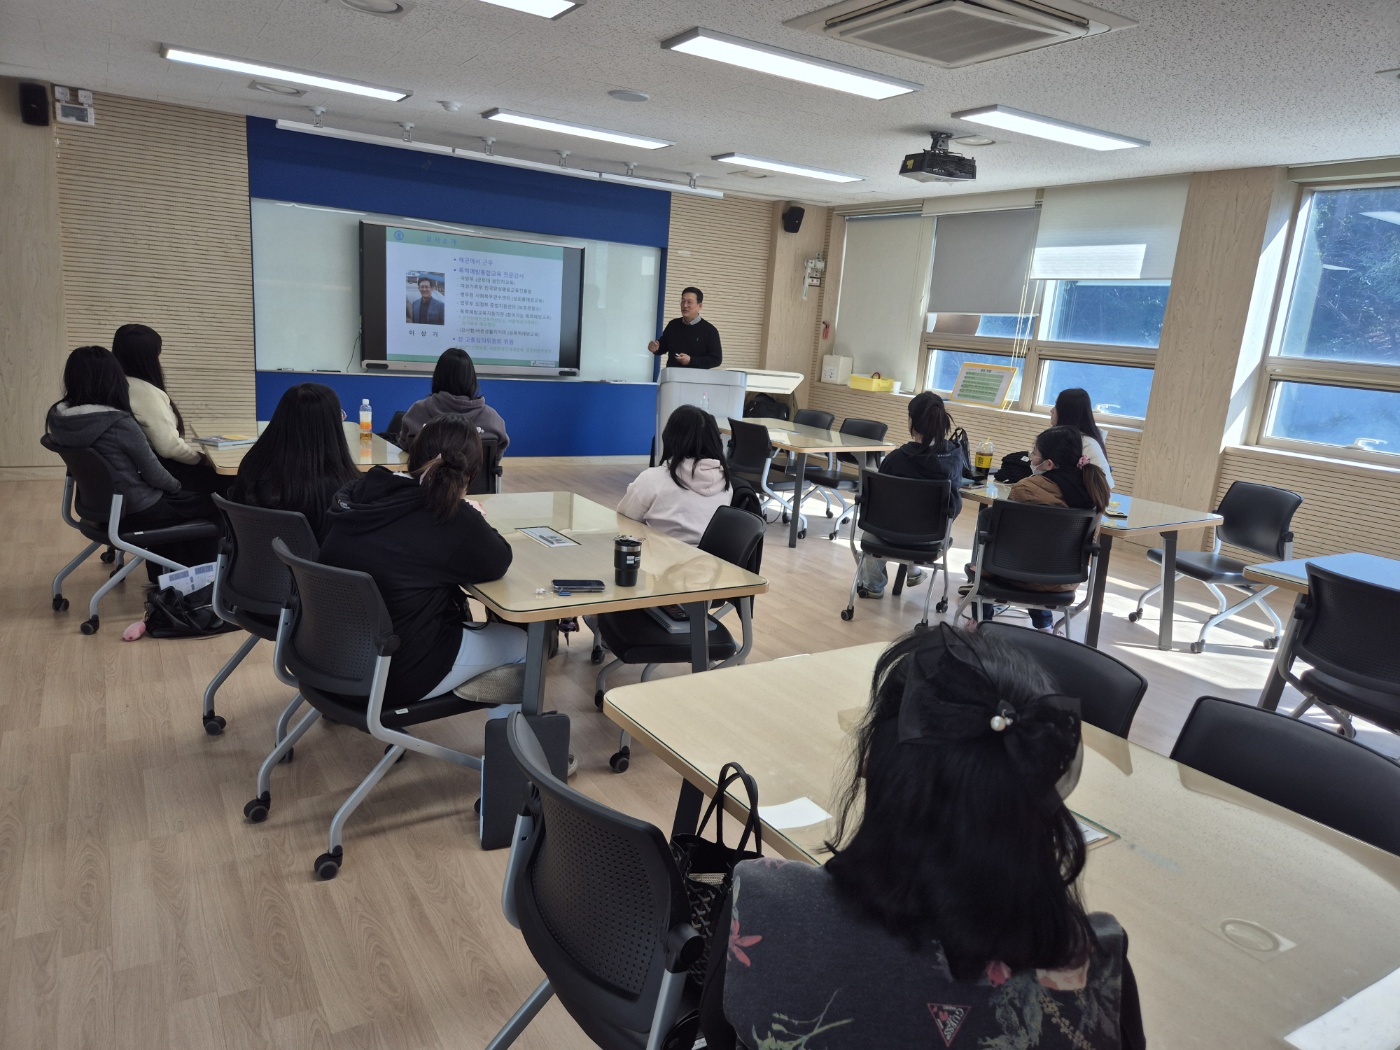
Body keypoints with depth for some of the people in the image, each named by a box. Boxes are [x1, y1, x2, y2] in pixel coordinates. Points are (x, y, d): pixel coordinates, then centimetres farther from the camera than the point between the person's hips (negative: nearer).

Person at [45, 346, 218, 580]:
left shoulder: (57, 416, -4)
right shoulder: (119, 424, -27)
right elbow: (154, 474, -17)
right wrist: (177, 486, 5)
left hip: (96, 504, 8)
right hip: (134, 511, -8)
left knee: (165, 497, 33)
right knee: (209, 504, 13)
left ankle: (164, 574, 40)